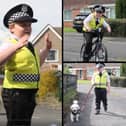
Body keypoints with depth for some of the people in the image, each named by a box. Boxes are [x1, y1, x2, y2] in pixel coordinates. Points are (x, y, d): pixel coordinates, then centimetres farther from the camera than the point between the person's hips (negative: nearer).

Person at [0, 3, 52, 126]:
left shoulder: (28, 45, 17)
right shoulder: (11, 44, -14)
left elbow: (35, 64, 34)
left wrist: (46, 48, 25)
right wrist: (17, 46, -43)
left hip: (29, 93, 10)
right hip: (16, 93, -10)